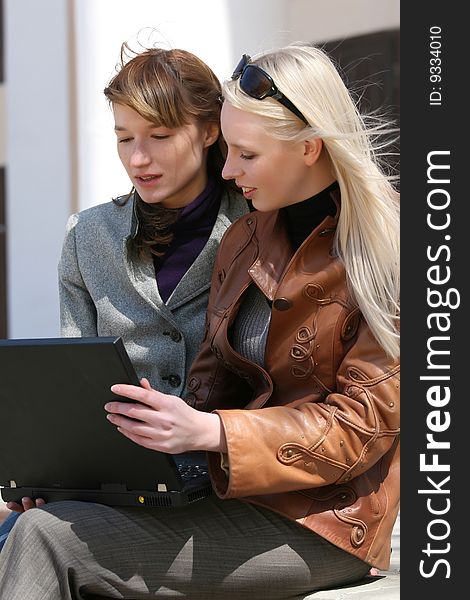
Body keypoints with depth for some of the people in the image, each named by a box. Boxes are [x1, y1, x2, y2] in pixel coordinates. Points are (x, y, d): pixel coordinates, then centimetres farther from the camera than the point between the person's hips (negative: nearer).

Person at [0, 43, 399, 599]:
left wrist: (209, 431, -23)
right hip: (236, 495, 7)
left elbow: (363, 422, -13)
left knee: (50, 538, -21)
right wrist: (174, 426, -9)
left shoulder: (384, 257, -10)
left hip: (318, 526, -6)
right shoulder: (241, 243, 13)